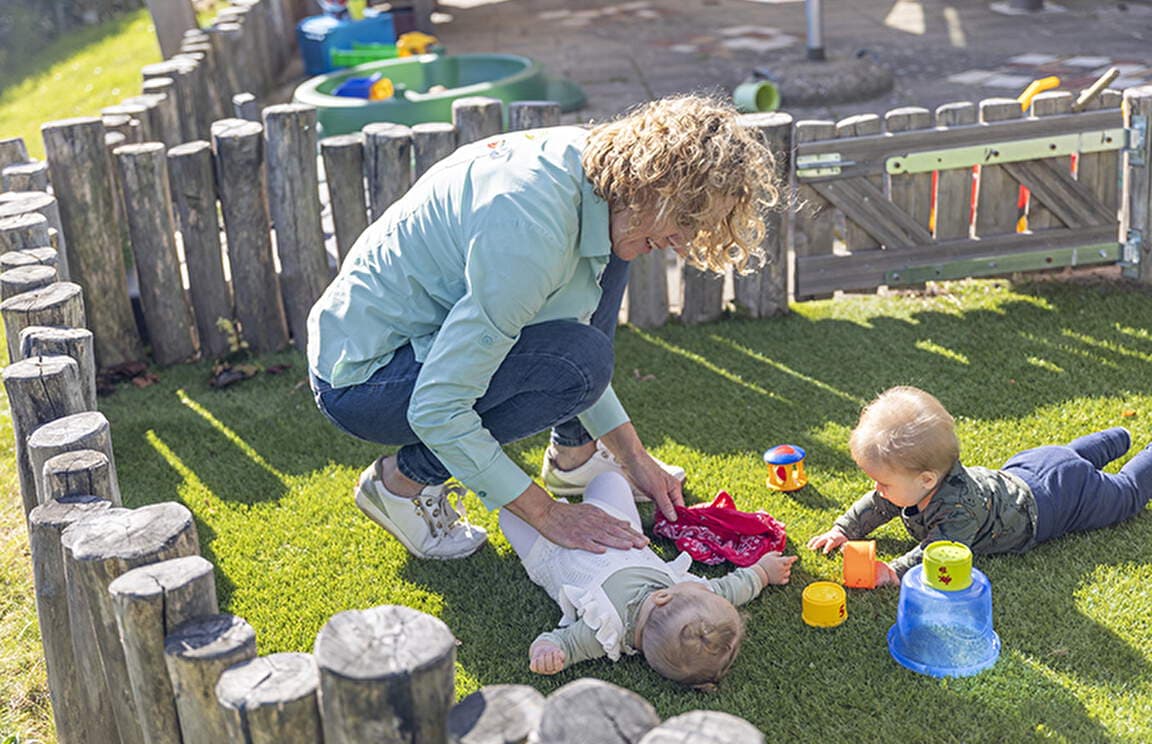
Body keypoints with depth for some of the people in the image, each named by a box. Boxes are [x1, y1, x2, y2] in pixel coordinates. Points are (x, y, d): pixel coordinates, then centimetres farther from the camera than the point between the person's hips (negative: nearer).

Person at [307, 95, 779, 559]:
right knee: (579, 361, -26)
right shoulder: (532, 232, -33)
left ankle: (573, 453, 15)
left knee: (606, 256, 3)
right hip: (359, 380, -9)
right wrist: (546, 513, -22)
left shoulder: (589, 157, -6)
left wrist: (632, 454, 7)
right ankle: (403, 481, -6)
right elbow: (435, 410, -30)